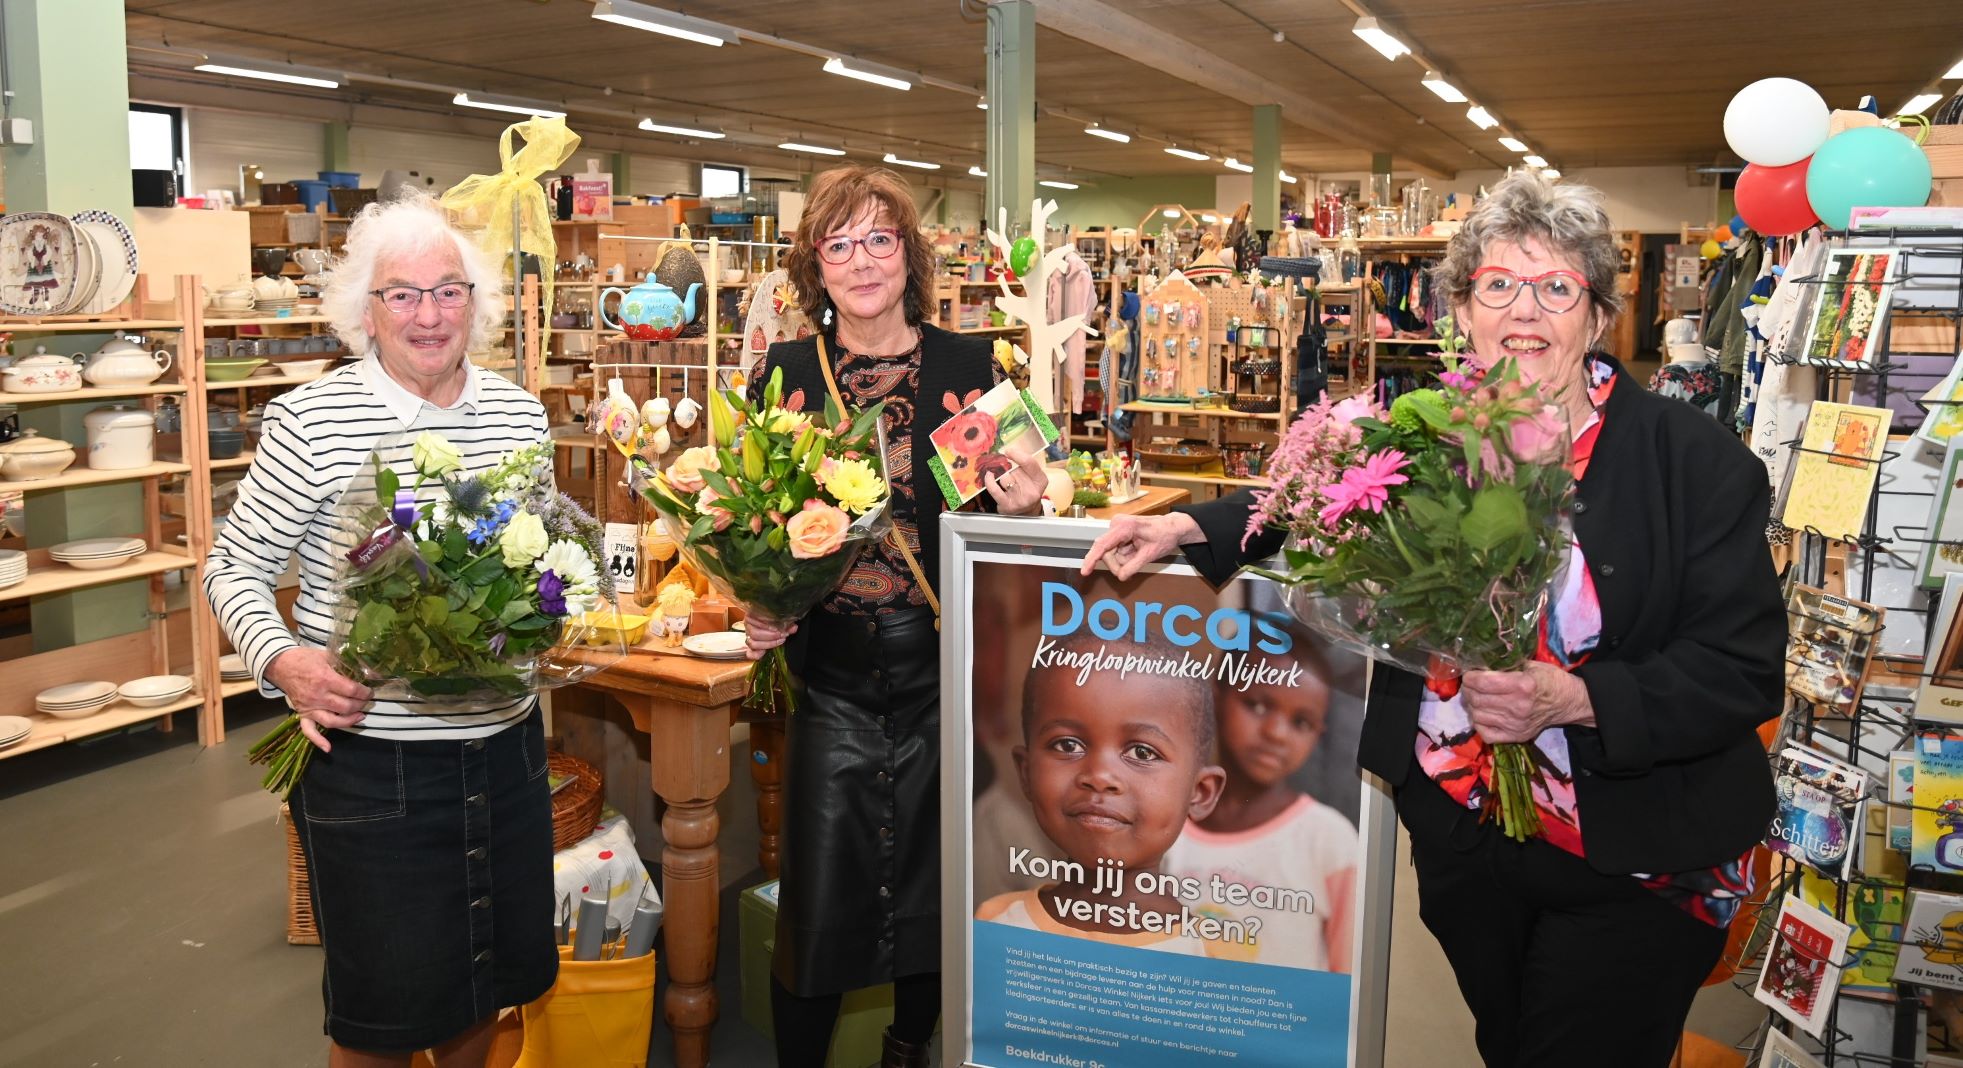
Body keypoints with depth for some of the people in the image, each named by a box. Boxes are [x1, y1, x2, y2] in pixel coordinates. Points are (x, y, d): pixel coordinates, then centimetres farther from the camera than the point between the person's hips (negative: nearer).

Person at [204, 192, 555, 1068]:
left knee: (488, 974, 20)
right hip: (368, 757, -4)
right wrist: (281, 660, -20)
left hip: (506, 743, 4)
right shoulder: (310, 421, -11)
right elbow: (234, 571, -3)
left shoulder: (520, 413, 3)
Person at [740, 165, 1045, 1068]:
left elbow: (1002, 514, 7)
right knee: (817, 909, 5)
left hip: (942, 677, 0)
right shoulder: (783, 373, 3)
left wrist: (1023, 506, -15)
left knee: (932, 894, 14)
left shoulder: (968, 366, 1)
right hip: (830, 679, 0)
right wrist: (757, 611, -8)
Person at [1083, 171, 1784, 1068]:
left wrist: (1575, 699, -27)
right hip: (1457, 834, 4)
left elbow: (1744, 670, -14)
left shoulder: (1694, 457, -13)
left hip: (1632, 860, -3)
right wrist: (1194, 528, 1)